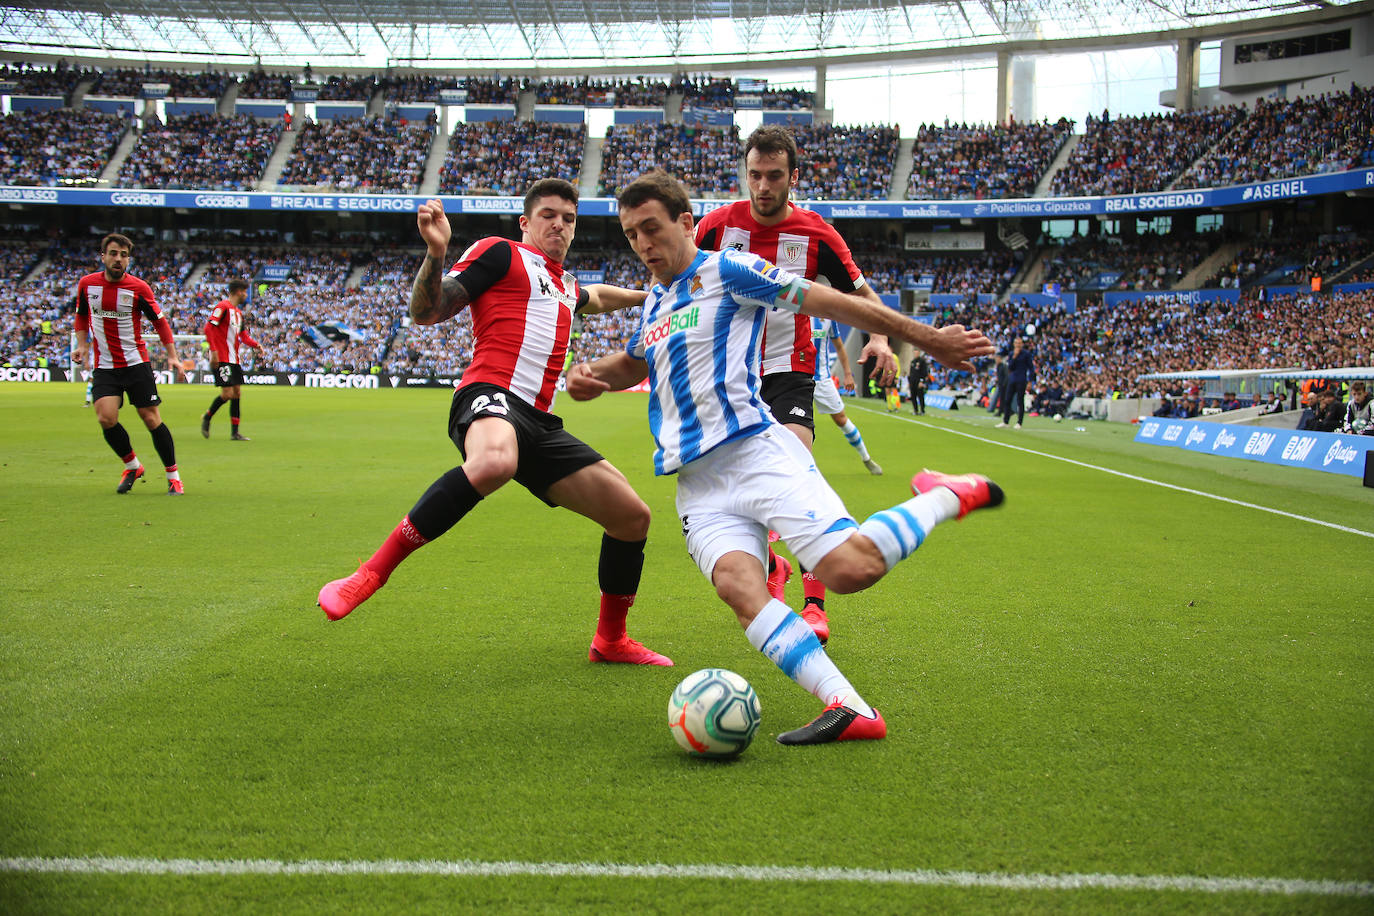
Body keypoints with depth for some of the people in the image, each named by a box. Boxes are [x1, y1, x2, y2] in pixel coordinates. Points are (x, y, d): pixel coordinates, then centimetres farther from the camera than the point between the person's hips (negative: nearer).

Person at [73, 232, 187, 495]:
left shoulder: (139, 288, -7)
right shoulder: (87, 284, 1)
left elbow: (159, 321, 3)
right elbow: (81, 315, 19)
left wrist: (172, 356, -3)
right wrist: (83, 345, 7)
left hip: (136, 362, -2)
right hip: (104, 365, 2)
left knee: (151, 419, -4)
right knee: (106, 418, -15)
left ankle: (173, 476, 10)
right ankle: (132, 466, 10)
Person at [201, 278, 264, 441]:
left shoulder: (238, 313, 18)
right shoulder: (223, 307, -9)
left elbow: (243, 335, 25)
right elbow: (209, 328, -16)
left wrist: (256, 345, 6)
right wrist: (214, 351, -22)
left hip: (234, 359, 9)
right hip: (222, 359, -9)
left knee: (237, 393, 6)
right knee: (227, 393, -13)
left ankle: (235, 432, 9)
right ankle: (207, 417, 10)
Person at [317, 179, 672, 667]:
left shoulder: (565, 284, 32)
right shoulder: (500, 252, 9)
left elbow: (592, 297, 59)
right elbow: (427, 311, -1)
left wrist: (642, 295, 68)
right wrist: (436, 251, -17)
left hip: (539, 424, 8)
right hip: (491, 394, -8)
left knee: (632, 516, 4)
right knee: (493, 463, -44)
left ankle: (611, 640, 24)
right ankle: (371, 574, -34)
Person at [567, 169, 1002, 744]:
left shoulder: (725, 271, 2)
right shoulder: (654, 304, 24)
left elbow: (830, 303, 0)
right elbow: (632, 362, 45)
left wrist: (927, 339, -3)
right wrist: (588, 374, 21)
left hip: (755, 451, -6)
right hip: (697, 484, 6)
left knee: (852, 567, -23)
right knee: (737, 586, -26)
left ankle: (948, 497, 6)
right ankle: (848, 707, -34)